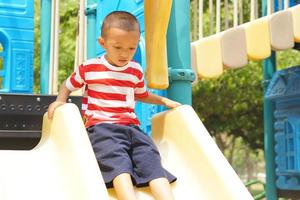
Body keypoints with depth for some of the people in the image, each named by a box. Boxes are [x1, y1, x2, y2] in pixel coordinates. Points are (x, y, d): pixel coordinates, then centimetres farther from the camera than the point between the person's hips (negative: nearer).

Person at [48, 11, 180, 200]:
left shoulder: (136, 71, 16)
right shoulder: (89, 68, 6)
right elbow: (69, 85, 22)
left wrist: (164, 100, 25)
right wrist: (60, 100, 3)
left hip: (131, 127, 4)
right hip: (101, 126, -4)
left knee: (152, 160, -21)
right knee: (118, 162, -32)